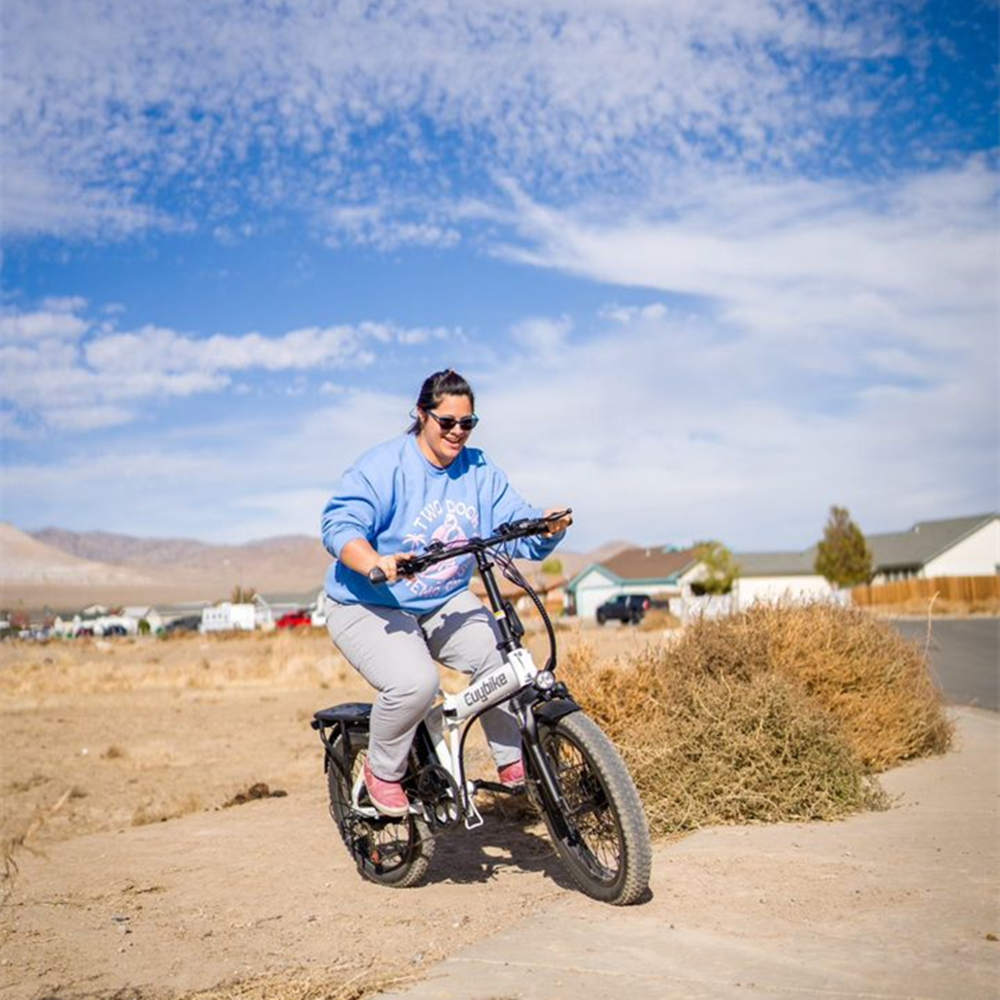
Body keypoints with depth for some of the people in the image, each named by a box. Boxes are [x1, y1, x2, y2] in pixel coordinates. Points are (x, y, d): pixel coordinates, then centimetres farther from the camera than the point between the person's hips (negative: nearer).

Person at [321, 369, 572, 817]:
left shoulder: (479, 471, 4)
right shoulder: (384, 466, -13)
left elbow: (519, 530, 0)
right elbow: (340, 524, -23)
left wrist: (549, 528, -24)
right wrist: (375, 563, -42)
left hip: (445, 604, 5)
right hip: (370, 607, -5)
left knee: (505, 655, -22)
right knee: (415, 682, -32)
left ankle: (513, 761, 2)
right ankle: (382, 771, -2)